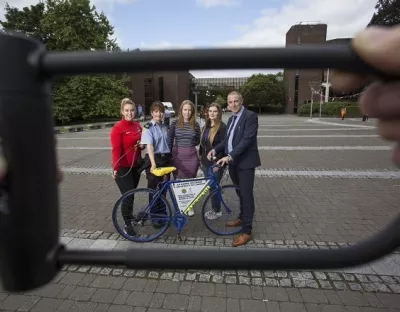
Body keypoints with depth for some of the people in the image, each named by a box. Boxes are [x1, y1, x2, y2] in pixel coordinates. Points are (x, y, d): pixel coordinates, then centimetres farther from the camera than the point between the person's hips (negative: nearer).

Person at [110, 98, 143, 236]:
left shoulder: (138, 126, 7)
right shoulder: (118, 128, -13)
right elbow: (116, 149, -18)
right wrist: (116, 168, -25)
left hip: (136, 166, 6)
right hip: (123, 168, -6)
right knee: (128, 195, -3)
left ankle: (130, 216, 38)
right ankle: (127, 225, 12)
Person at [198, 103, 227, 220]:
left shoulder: (222, 127, -11)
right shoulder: (205, 127, 11)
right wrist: (201, 159, 13)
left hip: (215, 163, -7)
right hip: (206, 162, 7)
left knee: (214, 186, 0)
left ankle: (217, 211, 17)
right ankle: (213, 209, 28)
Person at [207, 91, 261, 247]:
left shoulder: (251, 116, -11)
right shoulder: (231, 119, 15)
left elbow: (247, 139, -21)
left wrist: (230, 156, -28)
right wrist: (215, 149, -2)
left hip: (245, 162, -7)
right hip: (233, 163, 8)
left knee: (246, 194, -3)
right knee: (240, 192, 20)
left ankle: (246, 231, 4)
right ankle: (242, 217, 38)